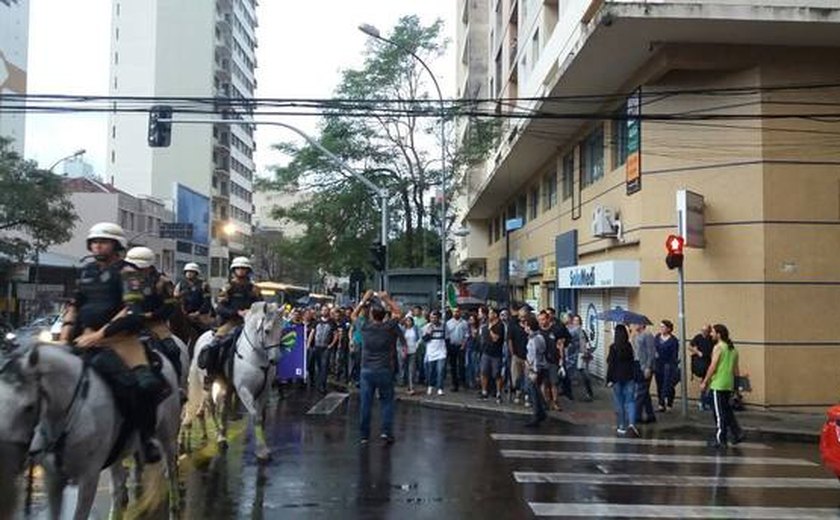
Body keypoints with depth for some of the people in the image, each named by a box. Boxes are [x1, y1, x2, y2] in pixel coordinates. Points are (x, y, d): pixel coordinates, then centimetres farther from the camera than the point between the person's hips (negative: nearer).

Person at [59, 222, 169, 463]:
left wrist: (99, 335, -18)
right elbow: (74, 305, 22)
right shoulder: (88, 270, 17)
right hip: (86, 338, 7)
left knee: (145, 384, -27)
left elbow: (132, 311, -15)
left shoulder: (126, 272, -4)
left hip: (119, 337, -7)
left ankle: (147, 436, -8)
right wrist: (64, 337, 8)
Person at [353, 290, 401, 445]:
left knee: (365, 403, 6)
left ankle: (364, 435, 10)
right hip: (384, 370, -1)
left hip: (367, 370, 1)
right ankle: (386, 431, 1)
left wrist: (364, 300, 15)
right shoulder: (388, 327, -7)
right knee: (387, 401, 10)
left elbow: (354, 315, 16)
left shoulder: (366, 326, -4)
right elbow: (397, 313, 12)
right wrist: (387, 300, 12)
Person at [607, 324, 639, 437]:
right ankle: (631, 423, -15)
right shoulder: (629, 346, 0)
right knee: (630, 401, 3)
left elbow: (611, 364, -11)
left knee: (619, 402, 8)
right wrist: (634, 376, 16)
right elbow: (633, 362, 7)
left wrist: (609, 379, -6)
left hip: (617, 378, -2)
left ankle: (622, 426, 14)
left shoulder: (613, 347, -10)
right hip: (629, 377, 3)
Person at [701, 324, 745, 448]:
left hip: (717, 385, -8)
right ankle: (737, 433, 12)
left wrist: (705, 382, -10)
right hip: (729, 384, 8)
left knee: (719, 414, -2)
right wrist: (737, 381, 21)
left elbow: (713, 367, -15)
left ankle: (720, 440, 3)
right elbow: (736, 368, 14)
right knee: (727, 411, 19)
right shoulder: (733, 349, 12)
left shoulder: (718, 347, -11)